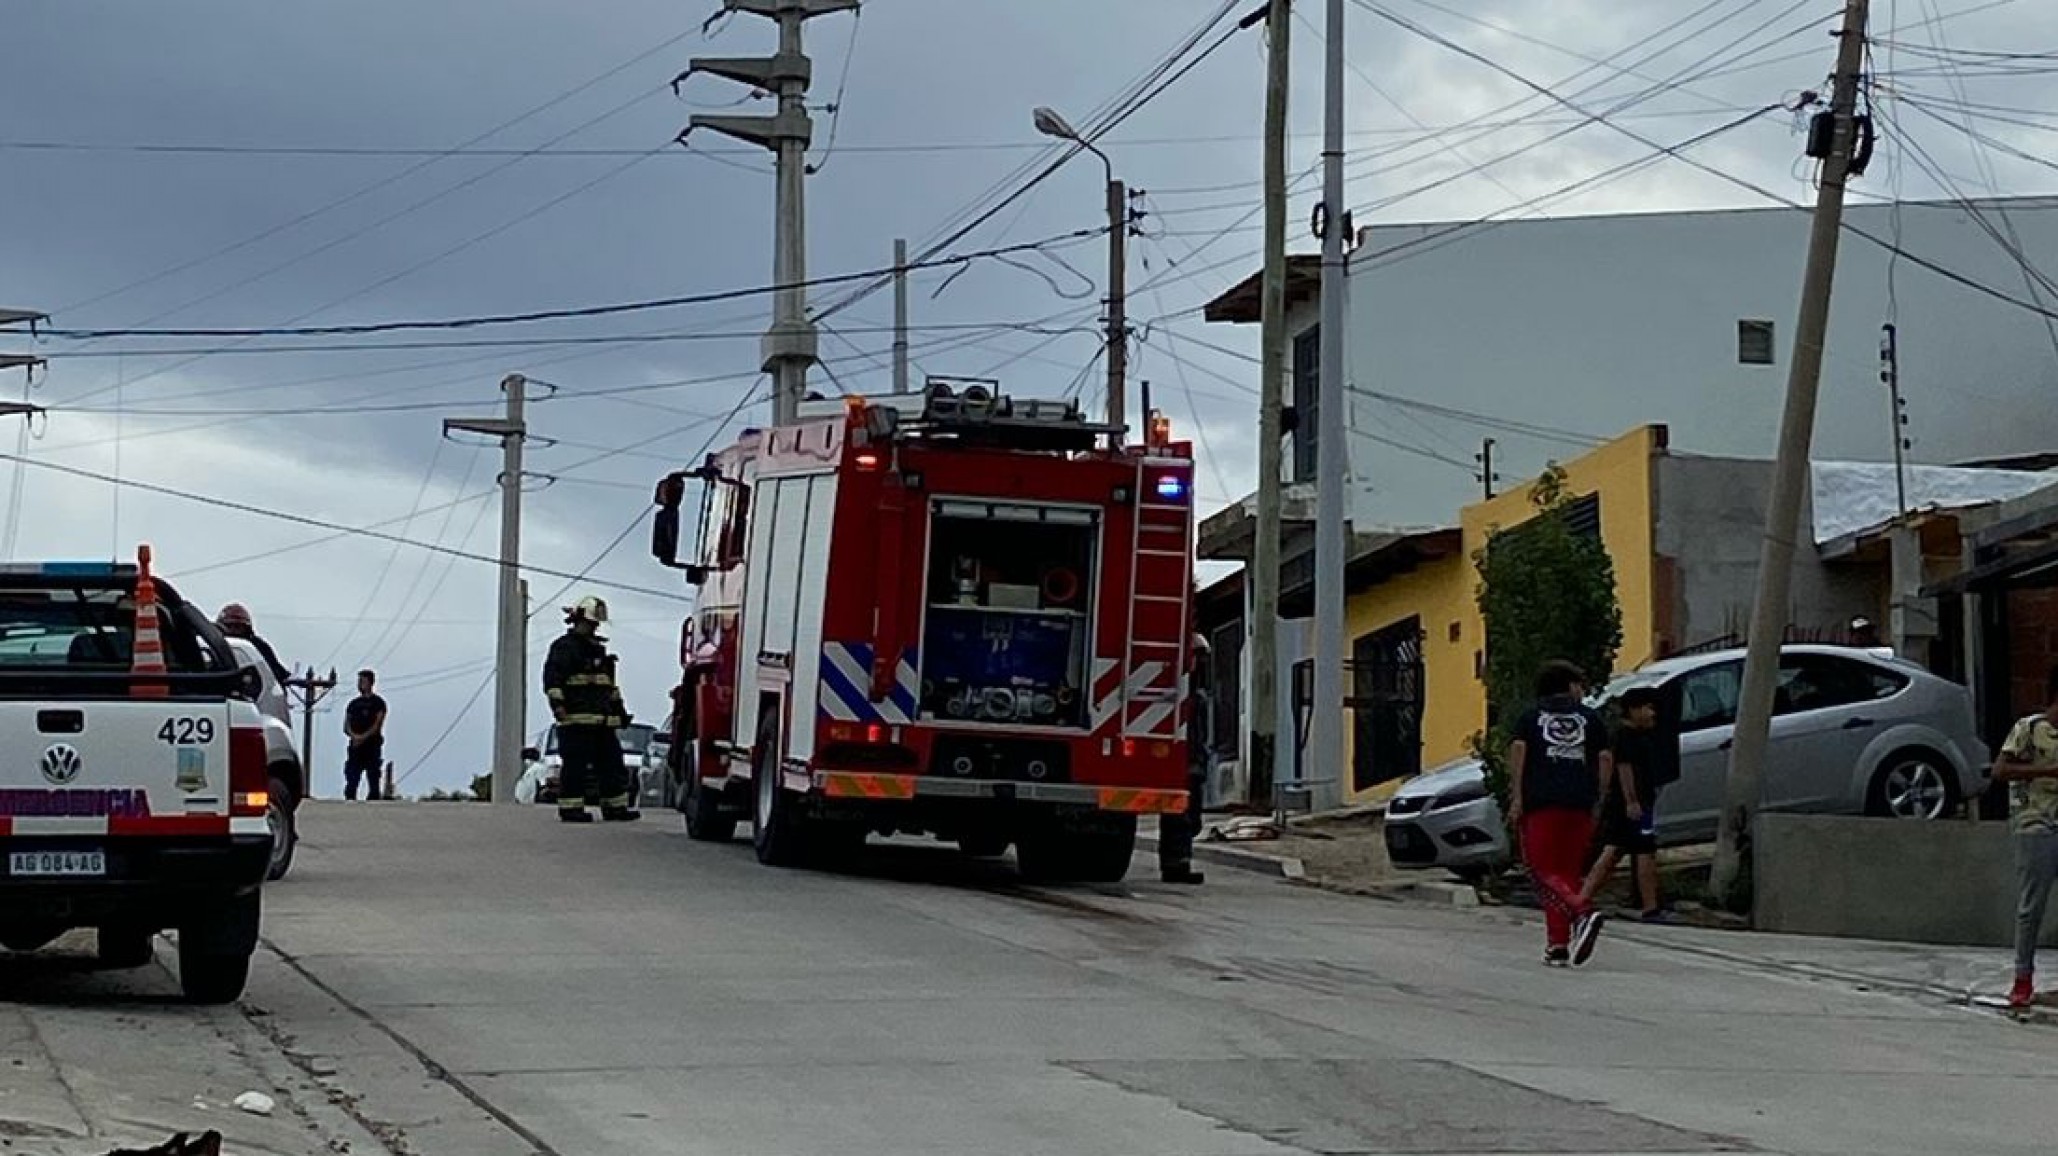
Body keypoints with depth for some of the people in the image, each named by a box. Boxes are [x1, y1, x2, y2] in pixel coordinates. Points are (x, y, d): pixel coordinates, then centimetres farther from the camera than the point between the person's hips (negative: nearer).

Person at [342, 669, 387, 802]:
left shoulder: (378, 702, 4)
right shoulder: (353, 703, 18)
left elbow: (378, 725, -6)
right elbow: (346, 726, 13)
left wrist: (363, 737, -16)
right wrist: (354, 736, -8)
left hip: (372, 747, -4)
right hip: (355, 747, 4)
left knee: (373, 784, -5)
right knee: (350, 784, -4)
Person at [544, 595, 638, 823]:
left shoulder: (598, 649, 25)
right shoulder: (564, 647, -3)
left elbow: (609, 684, 31)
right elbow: (552, 678, -13)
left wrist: (619, 708, 28)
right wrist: (558, 704, -24)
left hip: (603, 718, 9)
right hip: (577, 718, -9)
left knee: (611, 762, 7)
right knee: (575, 763, -9)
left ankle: (615, 807, 11)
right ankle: (570, 808, -7)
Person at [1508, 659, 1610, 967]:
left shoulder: (1530, 716, 12)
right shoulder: (1589, 717, 14)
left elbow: (1517, 749, -4)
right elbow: (1605, 757, 4)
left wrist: (1517, 795, -6)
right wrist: (1596, 796, 9)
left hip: (1540, 802, -2)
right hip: (1580, 803, 2)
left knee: (1544, 871, -4)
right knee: (1567, 872, 8)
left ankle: (1584, 914, -29)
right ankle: (1557, 945, 5)